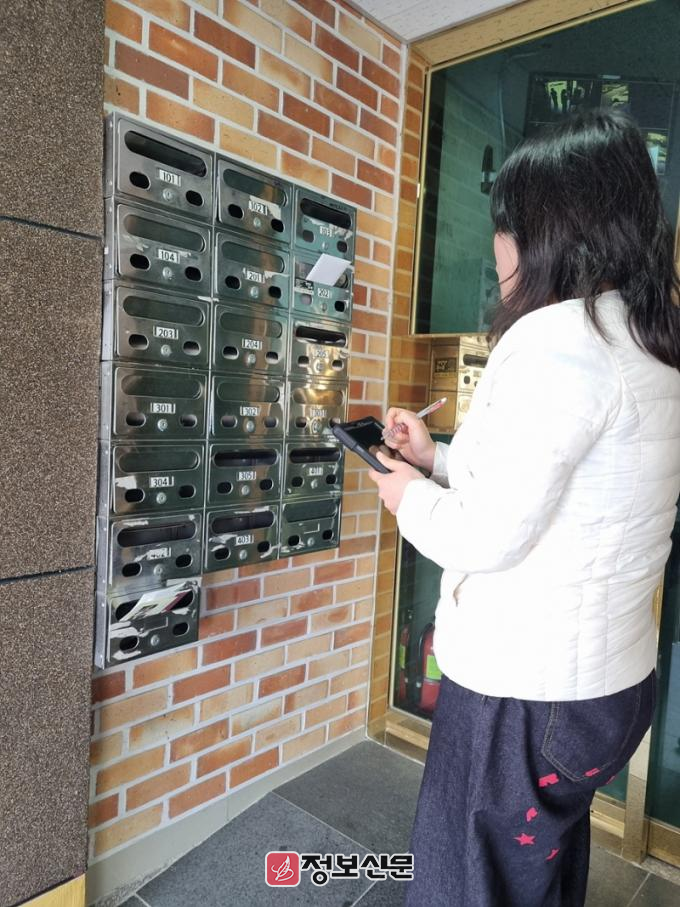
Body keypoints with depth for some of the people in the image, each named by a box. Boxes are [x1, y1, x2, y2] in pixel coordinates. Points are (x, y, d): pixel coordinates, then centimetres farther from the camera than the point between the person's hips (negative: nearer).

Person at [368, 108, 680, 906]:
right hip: (606, 680, 9)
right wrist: (442, 458, 12)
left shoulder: (558, 338, -22)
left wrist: (412, 497, -4)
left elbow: (484, 538, -23)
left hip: (523, 692, -8)